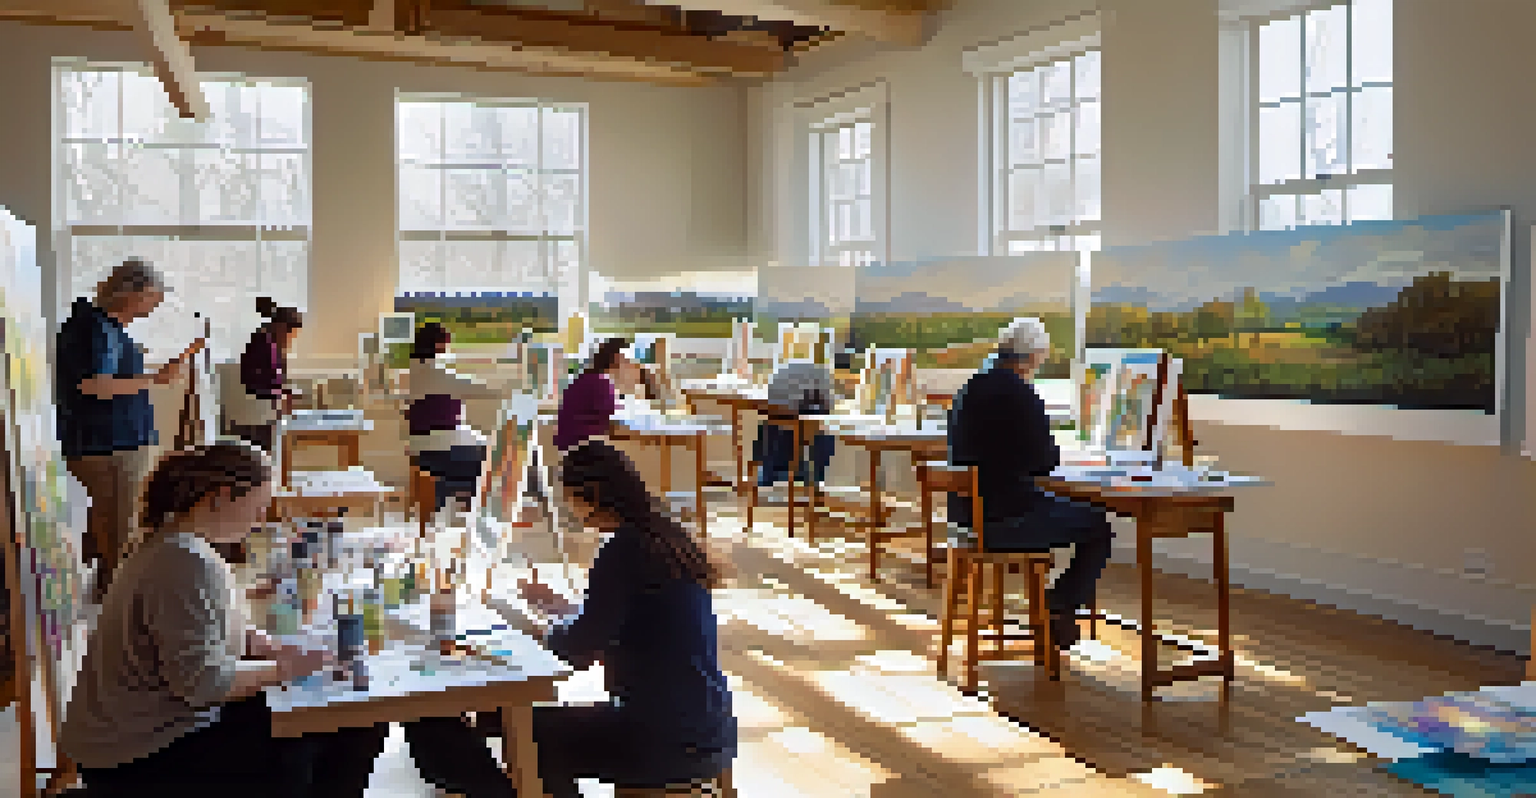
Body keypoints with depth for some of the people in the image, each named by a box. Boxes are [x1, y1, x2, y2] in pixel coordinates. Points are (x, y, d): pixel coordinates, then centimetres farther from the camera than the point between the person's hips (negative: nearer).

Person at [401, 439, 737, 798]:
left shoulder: (624, 550, -18)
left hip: (668, 742, -8)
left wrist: (537, 629, 7)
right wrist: (561, 607, 25)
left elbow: (580, 651, -12)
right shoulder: (665, 537, 6)